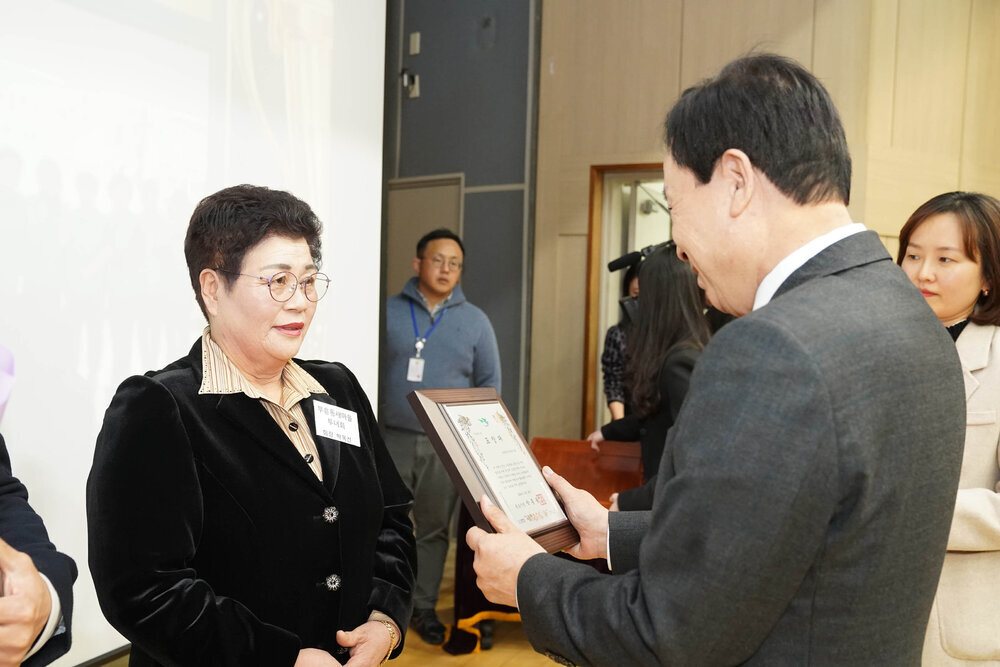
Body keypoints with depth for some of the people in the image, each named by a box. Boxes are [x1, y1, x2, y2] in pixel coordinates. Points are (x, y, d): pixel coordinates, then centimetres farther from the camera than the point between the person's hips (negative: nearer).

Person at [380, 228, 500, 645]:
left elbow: (490, 382, 8)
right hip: (392, 438, -1)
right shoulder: (388, 311, 2)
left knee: (434, 528, 11)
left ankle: (423, 607, 26)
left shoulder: (475, 320, 6)